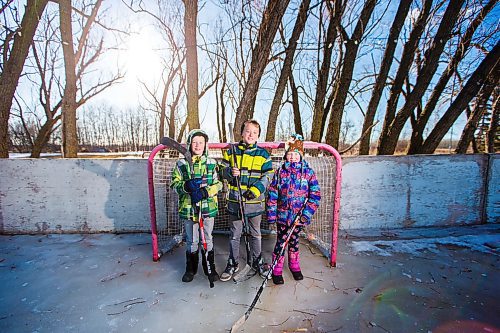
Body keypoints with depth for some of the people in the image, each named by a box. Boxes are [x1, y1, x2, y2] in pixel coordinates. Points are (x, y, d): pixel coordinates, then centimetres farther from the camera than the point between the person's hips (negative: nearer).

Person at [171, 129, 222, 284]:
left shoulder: (212, 163, 1)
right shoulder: (181, 164, 1)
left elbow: (218, 184, 0)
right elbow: (175, 183, 0)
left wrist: (206, 191, -18)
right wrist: (186, 186, -21)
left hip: (208, 207, 0)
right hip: (188, 208, 0)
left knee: (208, 240, 13)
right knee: (191, 241, 14)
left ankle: (210, 268, 31)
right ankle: (191, 269, 34)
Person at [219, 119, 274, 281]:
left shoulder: (263, 153, 1)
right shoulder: (231, 151, 3)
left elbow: (268, 175, -2)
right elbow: (223, 170, 6)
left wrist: (257, 189, -16)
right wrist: (231, 172, -17)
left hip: (255, 201, 0)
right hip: (235, 201, 0)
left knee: (255, 234, 17)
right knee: (234, 234, 12)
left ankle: (257, 262, 36)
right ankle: (233, 264, 31)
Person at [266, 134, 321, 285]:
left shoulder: (308, 172, -4)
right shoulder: (280, 171, -4)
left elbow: (315, 194, -5)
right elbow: (272, 193, -2)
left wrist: (307, 213, -11)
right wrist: (271, 214, -4)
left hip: (299, 216, 1)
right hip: (282, 215, -1)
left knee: (294, 241, 18)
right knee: (281, 242, 7)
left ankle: (294, 266, 40)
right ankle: (276, 270, 25)